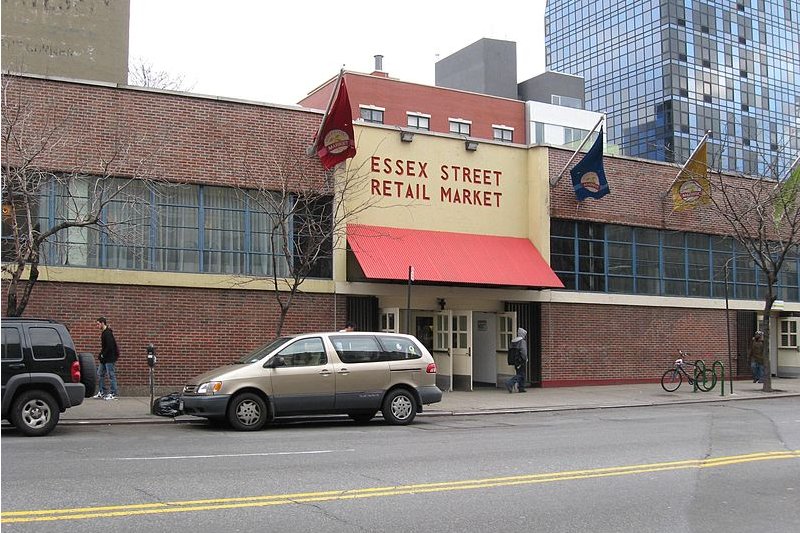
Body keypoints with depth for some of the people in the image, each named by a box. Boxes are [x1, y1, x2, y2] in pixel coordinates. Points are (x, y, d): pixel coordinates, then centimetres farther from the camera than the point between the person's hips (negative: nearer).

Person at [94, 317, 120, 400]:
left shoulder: (108, 333, -17)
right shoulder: (103, 333, 14)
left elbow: (110, 346, -23)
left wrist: (103, 355, -15)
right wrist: (101, 355, 10)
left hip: (110, 358, -10)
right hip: (104, 359, 10)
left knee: (111, 376, -5)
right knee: (100, 374, 13)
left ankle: (113, 394, 0)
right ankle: (101, 393, 20)